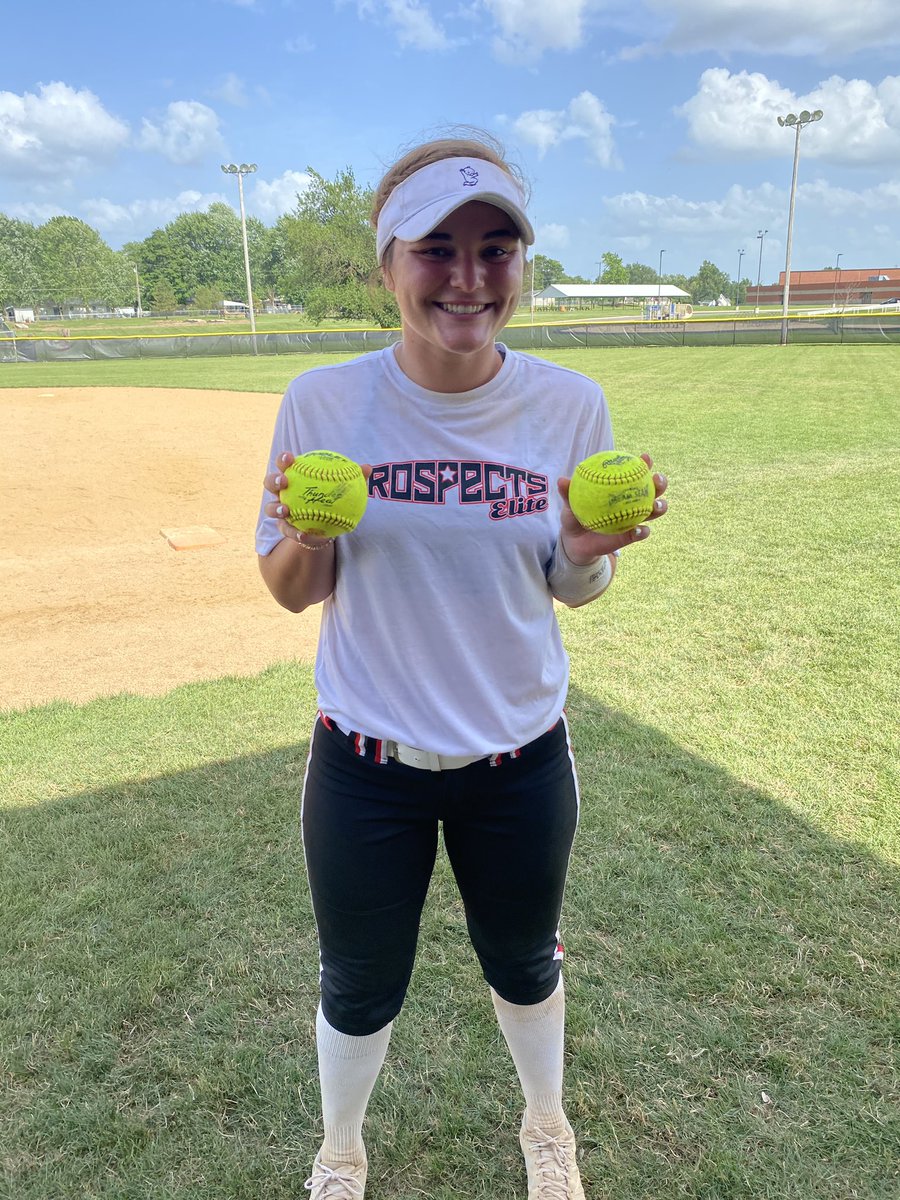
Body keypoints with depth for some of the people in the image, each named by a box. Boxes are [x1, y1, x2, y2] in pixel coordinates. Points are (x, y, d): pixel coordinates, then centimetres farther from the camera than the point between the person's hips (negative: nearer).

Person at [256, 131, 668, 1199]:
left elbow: (573, 589, 1)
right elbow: (292, 591, -4)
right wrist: (308, 533, -26)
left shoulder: (570, 405, -9)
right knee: (360, 991, 20)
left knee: (525, 968, 24)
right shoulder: (323, 402, -13)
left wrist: (588, 548, -21)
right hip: (365, 763, 0)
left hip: (521, 760, 1)